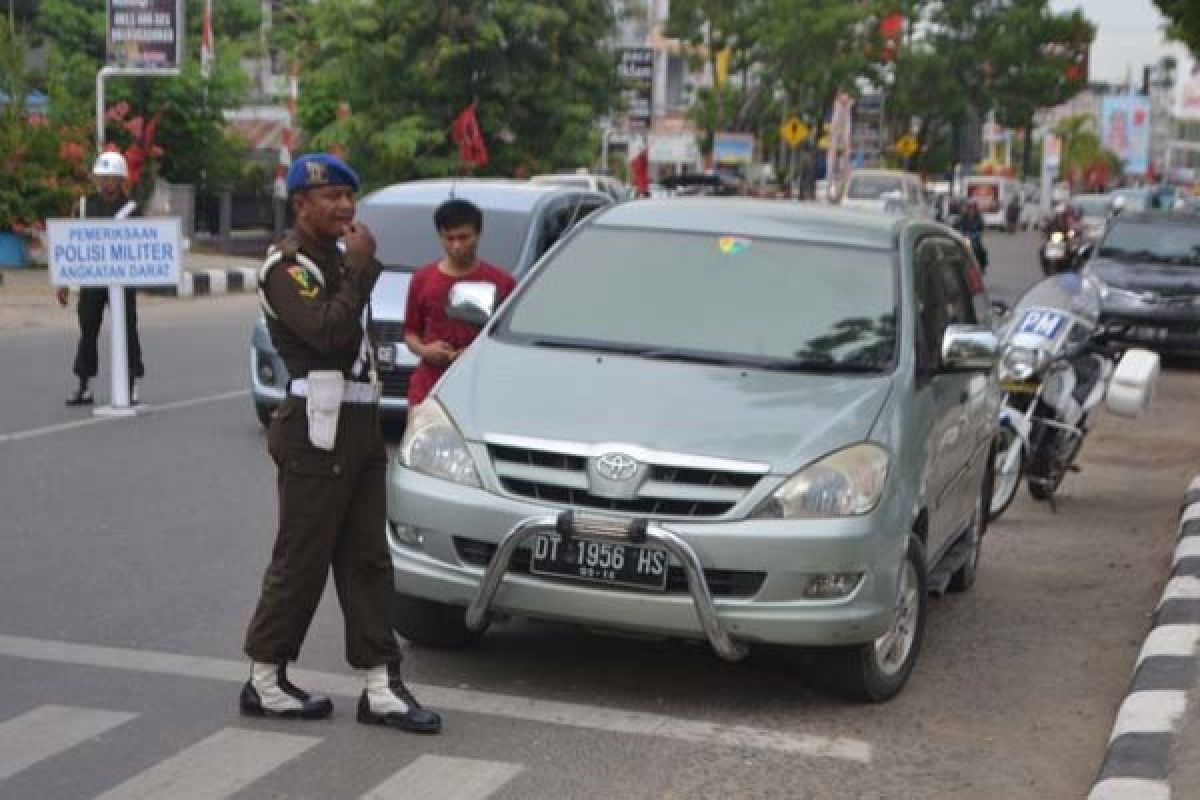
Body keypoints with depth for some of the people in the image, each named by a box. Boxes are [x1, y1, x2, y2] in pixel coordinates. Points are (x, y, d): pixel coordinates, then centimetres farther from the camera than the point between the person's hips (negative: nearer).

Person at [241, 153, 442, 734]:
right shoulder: (288, 266, -11)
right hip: (316, 431, -9)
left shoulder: (333, 259, 19)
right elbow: (326, 332, -25)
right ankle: (264, 683, 10)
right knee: (301, 562, -2)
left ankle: (381, 687, 9)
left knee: (366, 560, 7)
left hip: (356, 428, 9)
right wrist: (361, 268, -17)